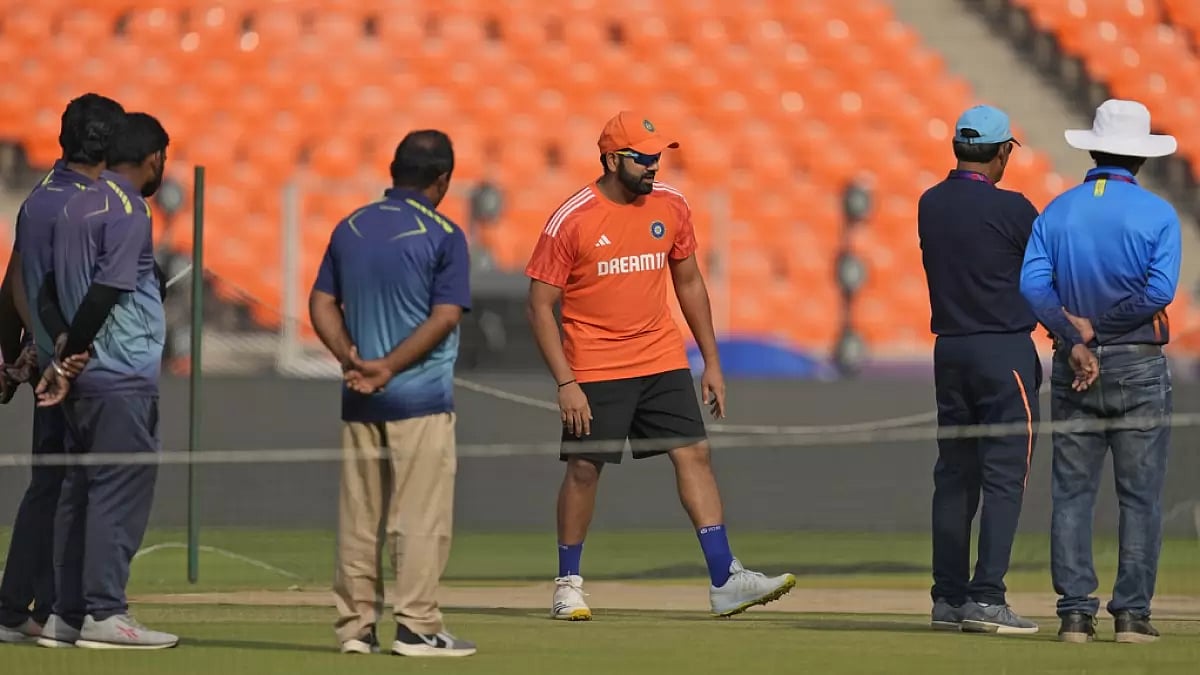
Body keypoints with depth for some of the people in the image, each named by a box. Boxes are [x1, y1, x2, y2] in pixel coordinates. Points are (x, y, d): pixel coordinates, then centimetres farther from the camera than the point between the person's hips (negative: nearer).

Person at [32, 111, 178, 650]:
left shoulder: (76, 206, 13)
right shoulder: (129, 212, -12)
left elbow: (52, 287, 14)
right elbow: (104, 294, -18)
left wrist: (61, 359, 13)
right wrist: (66, 363, -12)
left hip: (83, 378, 8)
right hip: (123, 377, -8)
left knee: (79, 492, 10)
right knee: (122, 490, -6)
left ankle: (68, 615, 11)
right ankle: (104, 613, -8)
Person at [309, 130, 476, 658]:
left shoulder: (350, 229, 9)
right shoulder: (443, 236, -7)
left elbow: (322, 305, 6)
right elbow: (444, 317, -14)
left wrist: (353, 361, -3)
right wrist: (388, 367, -13)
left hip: (360, 399, 5)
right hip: (420, 398, -5)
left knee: (358, 515, 9)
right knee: (420, 515, -2)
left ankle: (355, 624, 11)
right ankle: (417, 628, -4)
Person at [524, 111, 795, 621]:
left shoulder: (671, 207, 3)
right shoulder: (571, 221, -11)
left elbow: (689, 283, 14)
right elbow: (540, 306, -9)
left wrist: (712, 362, 11)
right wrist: (565, 384, -15)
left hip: (663, 362, 4)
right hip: (595, 370, -4)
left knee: (694, 454, -5)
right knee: (583, 467, 0)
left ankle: (724, 580, -8)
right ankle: (568, 584, 16)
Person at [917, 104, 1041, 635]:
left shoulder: (930, 206, 6)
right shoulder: (1010, 209, -12)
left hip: (948, 350, 6)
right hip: (1005, 351, -6)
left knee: (955, 474, 11)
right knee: (1004, 475, -5)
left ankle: (948, 597, 12)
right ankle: (986, 596, -12)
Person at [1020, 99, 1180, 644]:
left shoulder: (1057, 212, 5)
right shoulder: (1157, 214, -5)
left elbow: (1031, 283, -9)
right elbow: (1160, 290, -18)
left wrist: (1075, 341, -13)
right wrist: (1096, 327, -10)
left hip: (1072, 369, 3)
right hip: (1139, 367, -3)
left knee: (1072, 493, 5)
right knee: (1140, 496, 2)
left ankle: (1075, 612, 0)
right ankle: (1132, 612, -3)